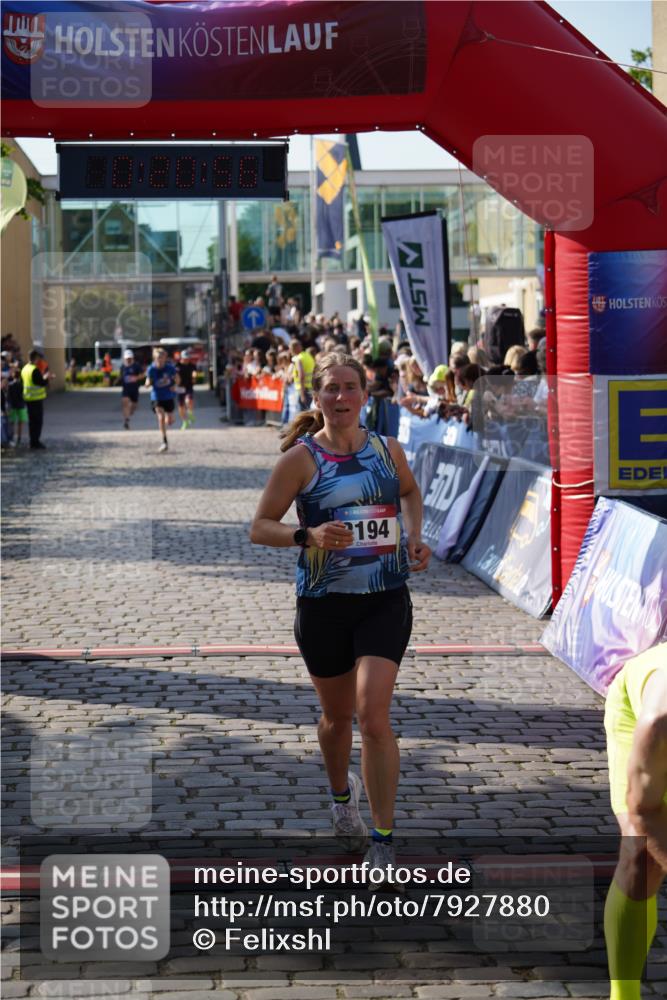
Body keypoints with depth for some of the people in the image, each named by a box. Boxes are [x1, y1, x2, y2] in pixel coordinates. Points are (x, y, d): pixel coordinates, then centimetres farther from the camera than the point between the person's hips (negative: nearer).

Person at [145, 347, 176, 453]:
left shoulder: (170, 368, -11)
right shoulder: (151, 369, -12)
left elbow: (176, 379, 6)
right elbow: (148, 383, -8)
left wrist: (174, 385, -15)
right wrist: (148, 382, -31)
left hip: (168, 397, 1)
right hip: (157, 397, -1)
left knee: (169, 421, 5)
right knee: (161, 418, -16)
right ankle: (164, 442, -8)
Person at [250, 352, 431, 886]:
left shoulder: (388, 451, 3)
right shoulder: (301, 458, -7)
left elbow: (411, 492, 25)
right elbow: (260, 528, -6)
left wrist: (414, 537, 8)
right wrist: (308, 535, -23)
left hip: (385, 601, 0)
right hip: (323, 605, 0)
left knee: (373, 713, -14)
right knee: (337, 716, 16)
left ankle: (383, 841, -6)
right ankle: (341, 792, 49)